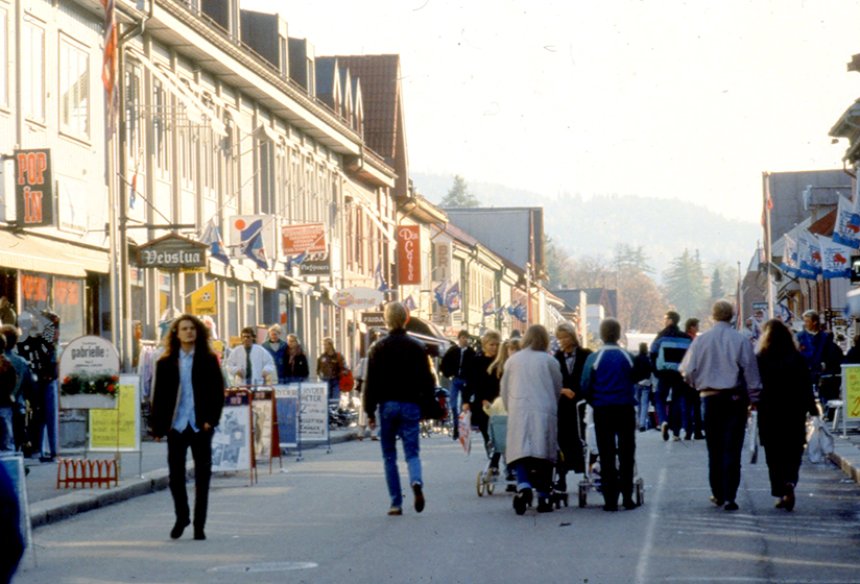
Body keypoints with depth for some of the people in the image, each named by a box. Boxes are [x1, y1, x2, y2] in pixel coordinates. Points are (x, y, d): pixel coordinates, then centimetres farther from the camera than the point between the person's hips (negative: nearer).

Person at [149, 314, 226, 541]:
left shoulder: (209, 360, 3)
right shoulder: (166, 363, 5)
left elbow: (218, 392, 1)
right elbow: (159, 396, 6)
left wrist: (211, 419, -10)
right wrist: (157, 427, 1)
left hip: (201, 426, -1)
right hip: (176, 426, 1)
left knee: (202, 475, 3)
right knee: (175, 475, 2)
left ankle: (199, 525, 11)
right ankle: (182, 517, 22)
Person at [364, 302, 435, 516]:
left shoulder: (378, 348, -2)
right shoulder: (418, 347, 3)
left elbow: (370, 382, -3)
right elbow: (427, 380, 3)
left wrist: (369, 411, 2)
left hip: (387, 405, -1)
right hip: (410, 405, 1)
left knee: (389, 456, 8)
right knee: (412, 451, 3)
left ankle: (396, 503, 5)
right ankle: (416, 482, -28)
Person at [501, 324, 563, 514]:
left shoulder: (512, 361, 8)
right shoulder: (549, 361, 3)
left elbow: (504, 390, 13)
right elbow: (558, 389, 10)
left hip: (519, 413, 0)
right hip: (544, 412, 0)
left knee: (520, 451, -3)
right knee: (544, 454, 5)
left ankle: (523, 486, -28)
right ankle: (543, 498, 4)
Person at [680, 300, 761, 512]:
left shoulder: (701, 340, -2)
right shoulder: (741, 341, -7)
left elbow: (687, 370, 3)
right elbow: (751, 371, -5)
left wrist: (698, 385, 21)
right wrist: (753, 399, 2)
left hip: (710, 398, 2)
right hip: (735, 399, -2)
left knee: (714, 449, 13)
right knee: (732, 449, -1)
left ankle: (718, 494, 18)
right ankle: (729, 497, -8)